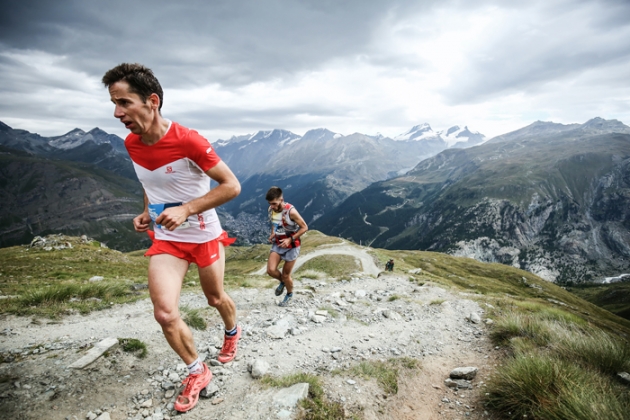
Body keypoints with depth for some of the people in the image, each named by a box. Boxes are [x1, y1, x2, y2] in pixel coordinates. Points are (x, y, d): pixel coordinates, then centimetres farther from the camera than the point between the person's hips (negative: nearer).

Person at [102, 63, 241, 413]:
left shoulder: (189, 141, -24)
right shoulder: (131, 144, -3)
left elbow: (232, 186, -21)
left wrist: (186, 209, -27)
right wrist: (147, 212, 1)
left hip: (204, 236, -4)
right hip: (165, 239, 4)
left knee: (216, 298, 16)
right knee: (165, 313, -6)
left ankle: (233, 332, 53)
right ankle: (197, 373, 20)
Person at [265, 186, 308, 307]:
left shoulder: (291, 211, -26)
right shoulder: (271, 210, -8)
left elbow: (304, 227, -17)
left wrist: (290, 239, -24)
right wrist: (272, 234, -4)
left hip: (291, 246, -5)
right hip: (277, 244, 5)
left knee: (286, 275, 5)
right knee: (270, 270, -9)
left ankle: (289, 295, 35)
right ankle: (282, 282, 26)